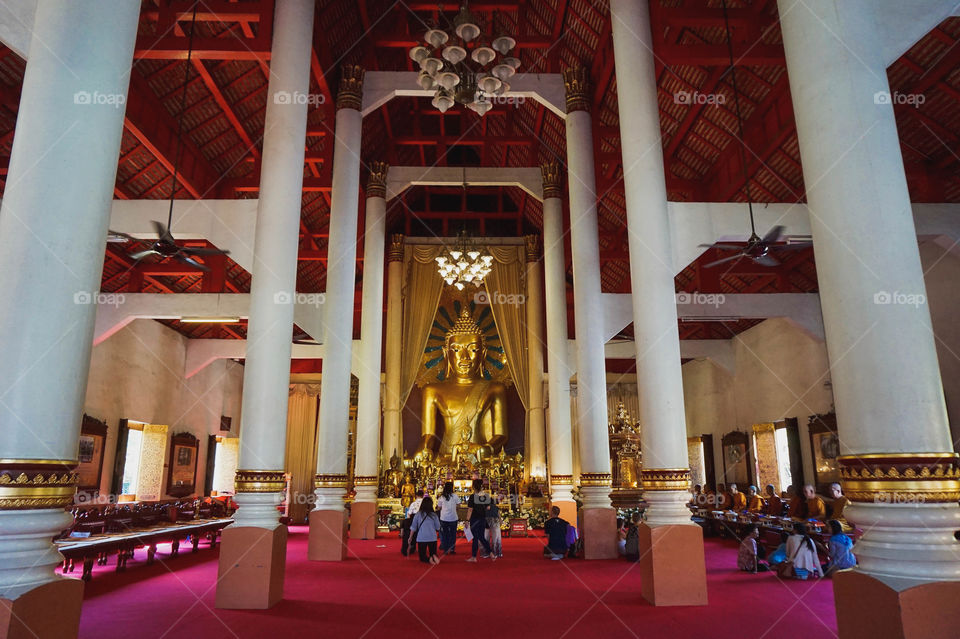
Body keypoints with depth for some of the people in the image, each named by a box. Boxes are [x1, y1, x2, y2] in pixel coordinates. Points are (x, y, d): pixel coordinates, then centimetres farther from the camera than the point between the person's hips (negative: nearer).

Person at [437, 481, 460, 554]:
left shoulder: (441, 497, -1)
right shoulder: (455, 495, -5)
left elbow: (439, 507, 5)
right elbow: (458, 505, -2)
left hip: (444, 518, 1)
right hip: (453, 517, -1)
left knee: (444, 534, 10)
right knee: (452, 534, 10)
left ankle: (445, 550, 12)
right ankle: (452, 549, 11)